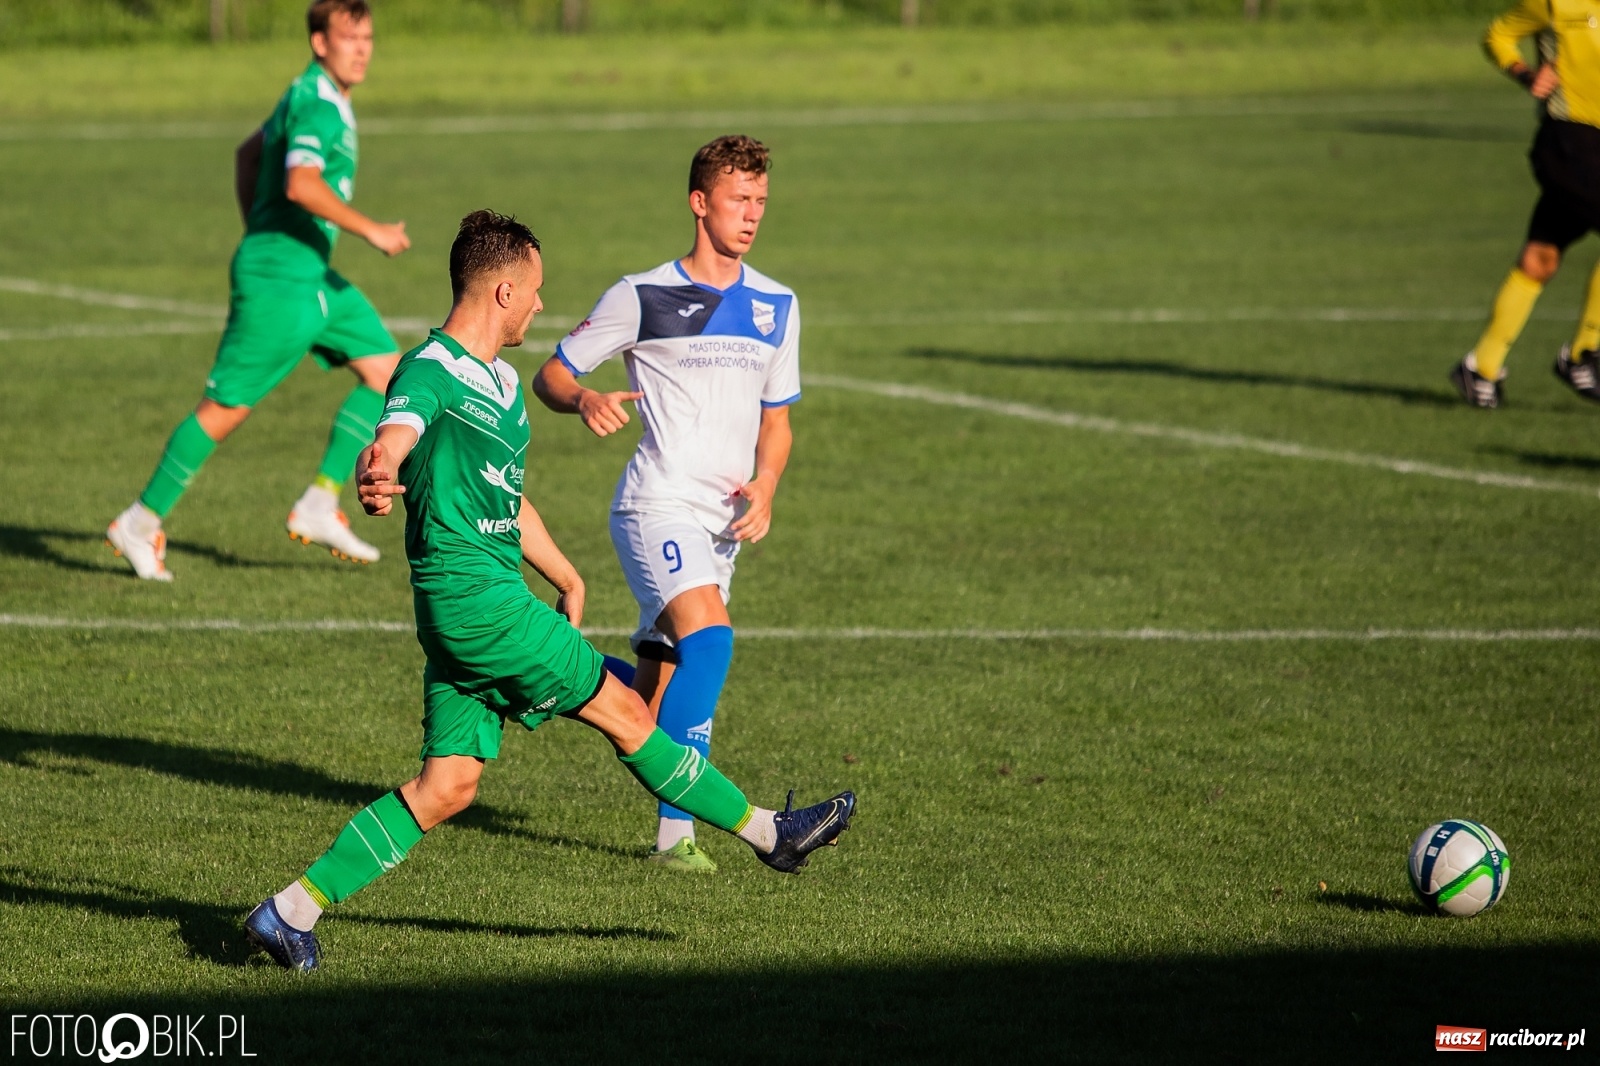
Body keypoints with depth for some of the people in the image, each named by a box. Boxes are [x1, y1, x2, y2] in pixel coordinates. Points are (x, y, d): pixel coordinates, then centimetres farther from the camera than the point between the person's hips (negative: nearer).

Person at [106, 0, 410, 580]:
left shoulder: (312, 97, 14)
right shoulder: (316, 104, -18)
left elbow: (249, 153, 26)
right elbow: (301, 184, -33)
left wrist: (259, 239, 26)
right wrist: (370, 231, -29)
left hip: (313, 276, 10)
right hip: (279, 279, -10)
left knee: (386, 369, 6)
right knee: (227, 407, -4)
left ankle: (319, 506, 7)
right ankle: (141, 522, 7)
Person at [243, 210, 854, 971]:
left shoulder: (503, 383, 19)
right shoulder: (429, 373, -12)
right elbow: (391, 444, -31)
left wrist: (567, 579, 33)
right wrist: (376, 481, -54)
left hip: (488, 600, 10)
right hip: (467, 589, -10)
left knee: (448, 784, 2)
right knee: (623, 712, -1)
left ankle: (294, 909, 1)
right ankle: (767, 832, 10)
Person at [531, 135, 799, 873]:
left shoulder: (777, 307, 12)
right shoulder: (643, 297, -3)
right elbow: (551, 375, 1)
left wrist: (764, 486, -1)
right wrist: (584, 400, -22)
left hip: (723, 520, 6)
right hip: (658, 505, -6)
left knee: (660, 689, 6)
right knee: (709, 635, -27)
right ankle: (676, 831, -26)